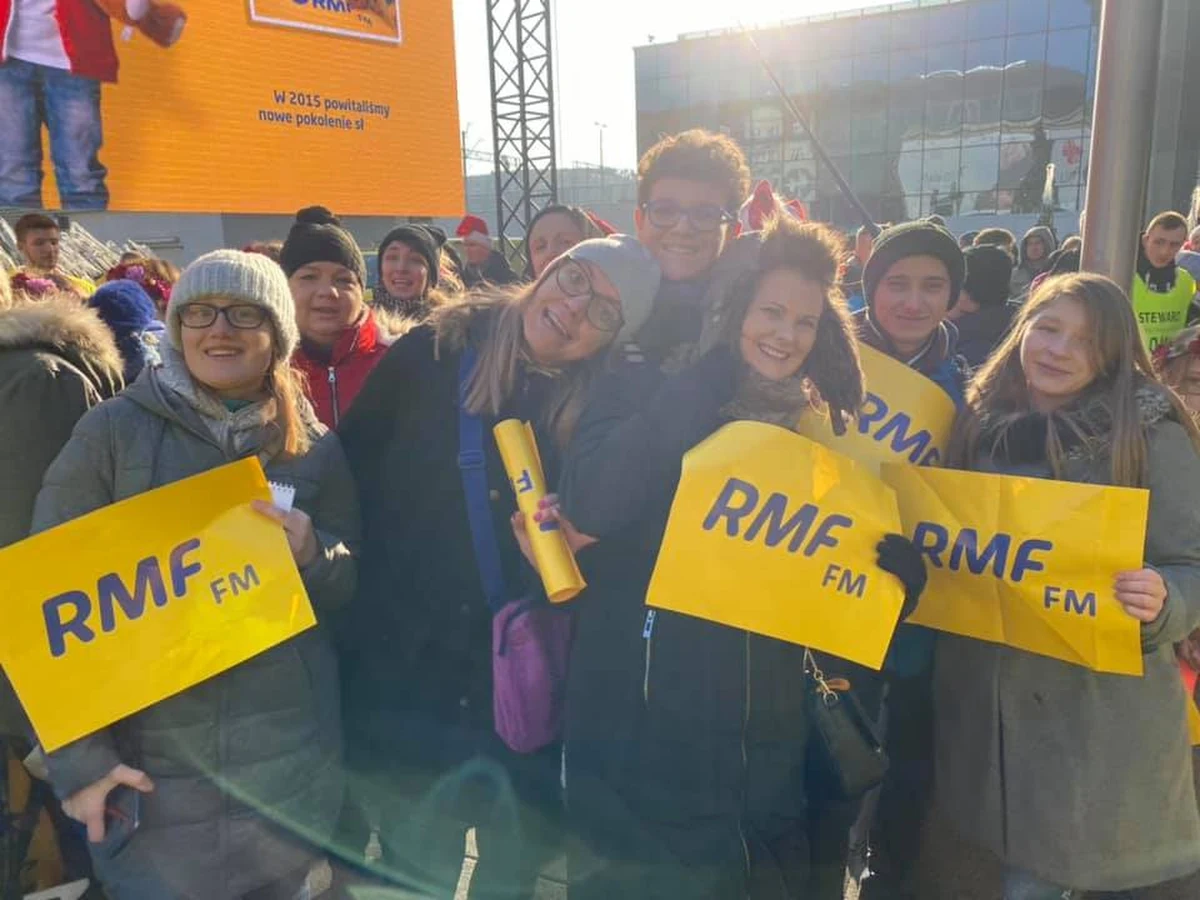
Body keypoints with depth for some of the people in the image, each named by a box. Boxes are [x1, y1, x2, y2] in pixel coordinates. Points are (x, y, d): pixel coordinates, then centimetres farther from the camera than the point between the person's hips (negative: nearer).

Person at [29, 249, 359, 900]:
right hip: (154, 767, -2)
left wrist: (314, 556, -15)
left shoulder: (316, 448, 3)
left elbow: (353, 591, 7)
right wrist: (78, 756, -10)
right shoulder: (112, 430, -5)